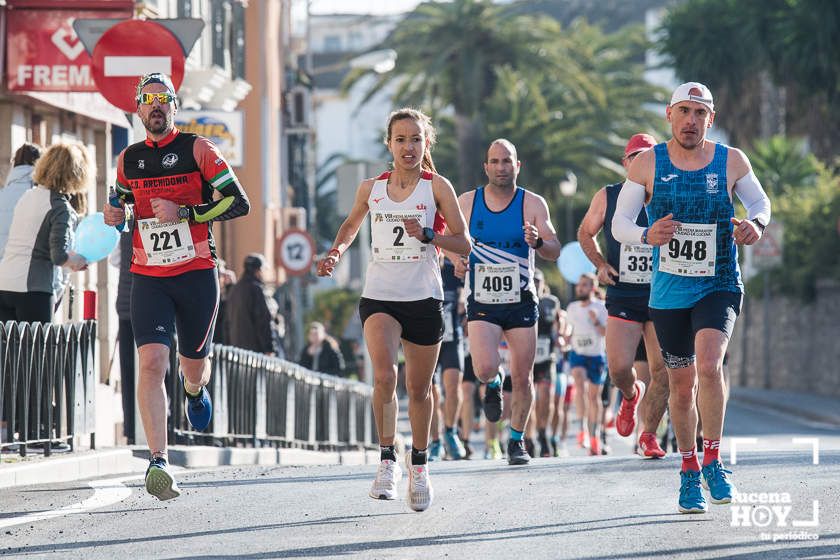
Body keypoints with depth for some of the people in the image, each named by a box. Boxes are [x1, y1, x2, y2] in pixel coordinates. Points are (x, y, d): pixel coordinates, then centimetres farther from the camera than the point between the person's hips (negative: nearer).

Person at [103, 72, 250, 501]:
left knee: (193, 364, 14)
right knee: (152, 362, -18)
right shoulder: (127, 159, 9)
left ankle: (195, 392, 55)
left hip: (196, 273, -1)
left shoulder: (197, 149, -2)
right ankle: (158, 462, -22)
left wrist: (183, 212, -17)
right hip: (147, 277, 1)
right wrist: (114, 214, 3)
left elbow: (238, 203, -8)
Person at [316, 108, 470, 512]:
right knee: (384, 376, -23)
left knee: (419, 388, 9)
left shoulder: (437, 187, -2)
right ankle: (387, 460, -11)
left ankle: (419, 465, 28)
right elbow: (351, 225, 25)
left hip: (423, 300, 0)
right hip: (379, 298, 0)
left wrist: (428, 235, -18)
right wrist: (336, 252, 6)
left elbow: (463, 244, -1)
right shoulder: (371, 188, 5)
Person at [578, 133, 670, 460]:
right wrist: (600, 264, 2)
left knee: (662, 372, -3)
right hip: (622, 298, 0)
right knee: (619, 369, -10)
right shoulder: (607, 198, 3)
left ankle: (649, 435, 14)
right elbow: (585, 233, 18)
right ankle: (631, 395, 27)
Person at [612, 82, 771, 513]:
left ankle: (713, 460, -9)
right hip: (669, 292, 1)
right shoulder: (648, 164, -2)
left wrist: (755, 223, -11)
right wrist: (646, 236, -26)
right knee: (682, 385, 7)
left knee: (709, 364, -25)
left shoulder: (731, 161, -1)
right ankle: (689, 471, 25)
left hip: (719, 286, -1)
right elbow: (619, 223, -3)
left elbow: (760, 201, 13)